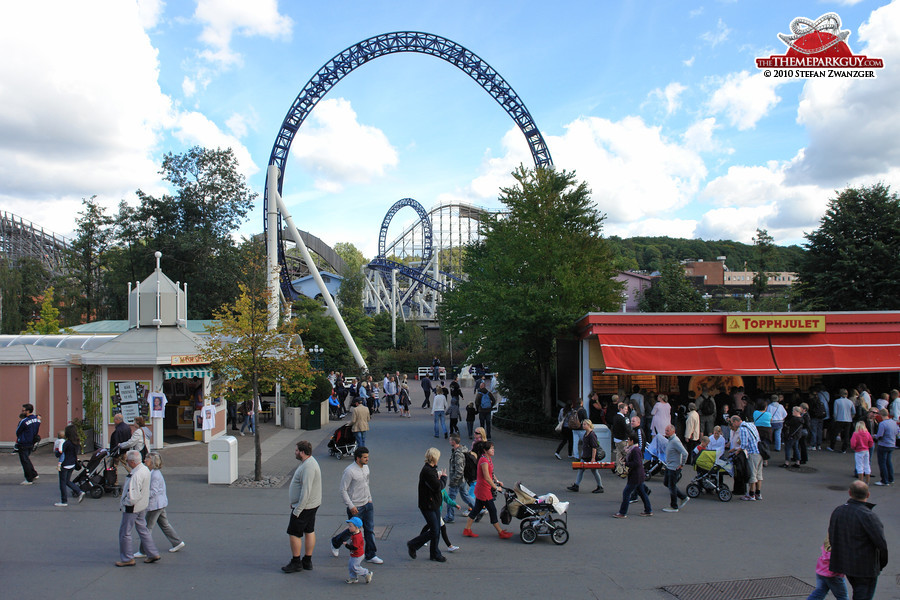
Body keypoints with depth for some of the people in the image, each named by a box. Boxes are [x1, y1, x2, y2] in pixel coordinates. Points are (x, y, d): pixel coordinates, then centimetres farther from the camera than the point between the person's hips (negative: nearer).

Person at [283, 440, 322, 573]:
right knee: (309, 531, 15)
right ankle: (307, 561, 23)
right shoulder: (308, 462, 8)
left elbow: (306, 491, -28)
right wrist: (294, 503, 21)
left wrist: (297, 510, -23)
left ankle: (296, 562, 11)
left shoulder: (308, 467, -26)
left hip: (304, 506, -10)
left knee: (294, 534, 1)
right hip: (312, 505, 10)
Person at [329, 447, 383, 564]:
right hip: (355, 507, -7)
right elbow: (343, 490, -17)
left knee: (370, 530, 5)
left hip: (367, 505, 7)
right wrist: (351, 506, -18)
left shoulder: (365, 467, 5)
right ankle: (335, 542, 32)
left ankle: (371, 555, 14)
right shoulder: (349, 471, -20)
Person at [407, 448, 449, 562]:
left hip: (435, 504, 10)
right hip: (428, 505, -10)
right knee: (434, 531, -4)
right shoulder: (427, 471, -22)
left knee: (437, 531, 13)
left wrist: (440, 478, -4)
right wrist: (444, 477, -7)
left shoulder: (432, 469, 11)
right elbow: (438, 486, -23)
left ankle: (435, 554, 24)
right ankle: (412, 545, 12)